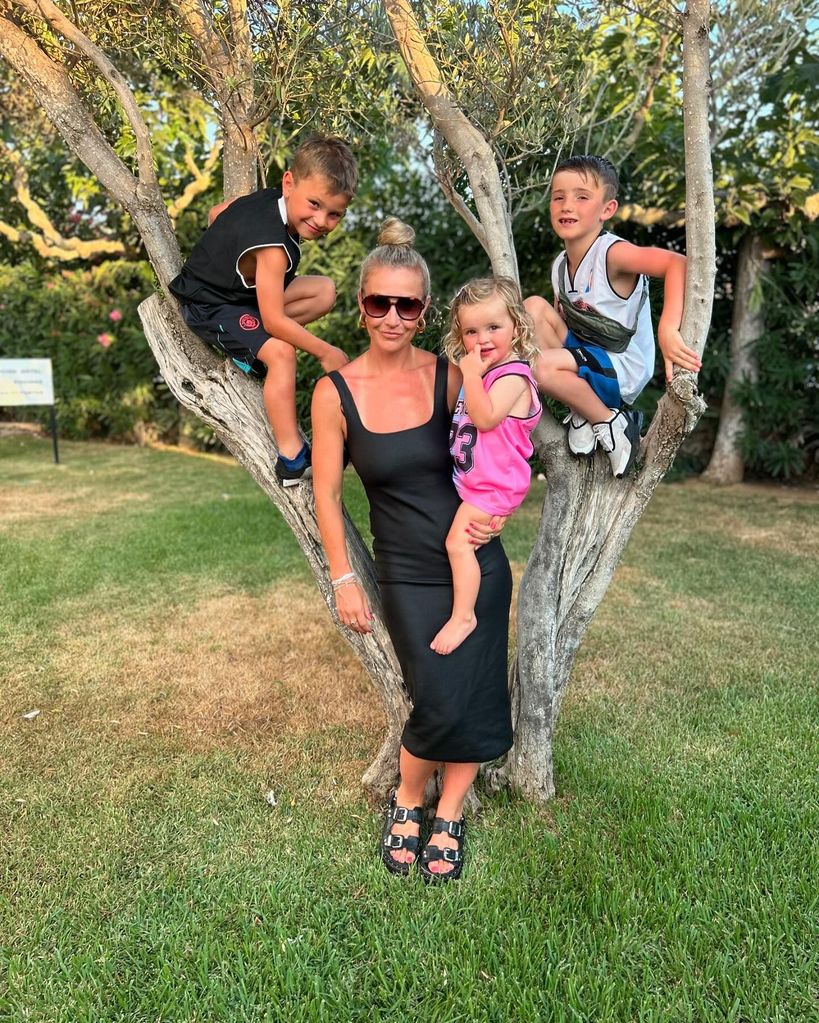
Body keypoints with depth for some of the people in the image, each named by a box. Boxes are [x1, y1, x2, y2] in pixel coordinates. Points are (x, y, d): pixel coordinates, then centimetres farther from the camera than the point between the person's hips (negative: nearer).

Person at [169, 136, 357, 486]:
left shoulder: (269, 198, -8)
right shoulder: (272, 247, -34)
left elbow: (216, 213, 10)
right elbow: (275, 321, -33)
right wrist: (325, 352, -24)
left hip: (235, 288, 10)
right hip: (209, 307, -10)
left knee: (325, 291, 5)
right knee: (281, 352, -33)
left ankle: (251, 350, -1)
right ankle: (292, 459, -29)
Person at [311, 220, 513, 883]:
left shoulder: (450, 376, -4)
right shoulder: (336, 392, -7)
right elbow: (326, 494, -1)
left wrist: (496, 508, -7)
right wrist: (344, 580, -2)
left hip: (478, 562, 2)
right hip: (409, 573, -1)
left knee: (476, 700, 5)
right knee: (440, 704, -8)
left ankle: (449, 817, 31)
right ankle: (406, 803, 25)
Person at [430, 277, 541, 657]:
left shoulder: (513, 376, -17)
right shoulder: (479, 372, 11)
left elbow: (485, 417, -32)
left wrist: (471, 374, -28)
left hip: (493, 483, -10)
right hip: (470, 478, 10)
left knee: (458, 541, -13)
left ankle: (463, 616, -3)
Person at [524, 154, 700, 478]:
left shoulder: (612, 253, -20)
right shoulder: (560, 265, 4)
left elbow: (677, 263, -33)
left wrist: (668, 330, -45)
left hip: (622, 372, -7)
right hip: (583, 352, 8)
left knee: (541, 365, -29)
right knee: (534, 306, -7)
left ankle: (610, 421, -3)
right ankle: (580, 411, -3)